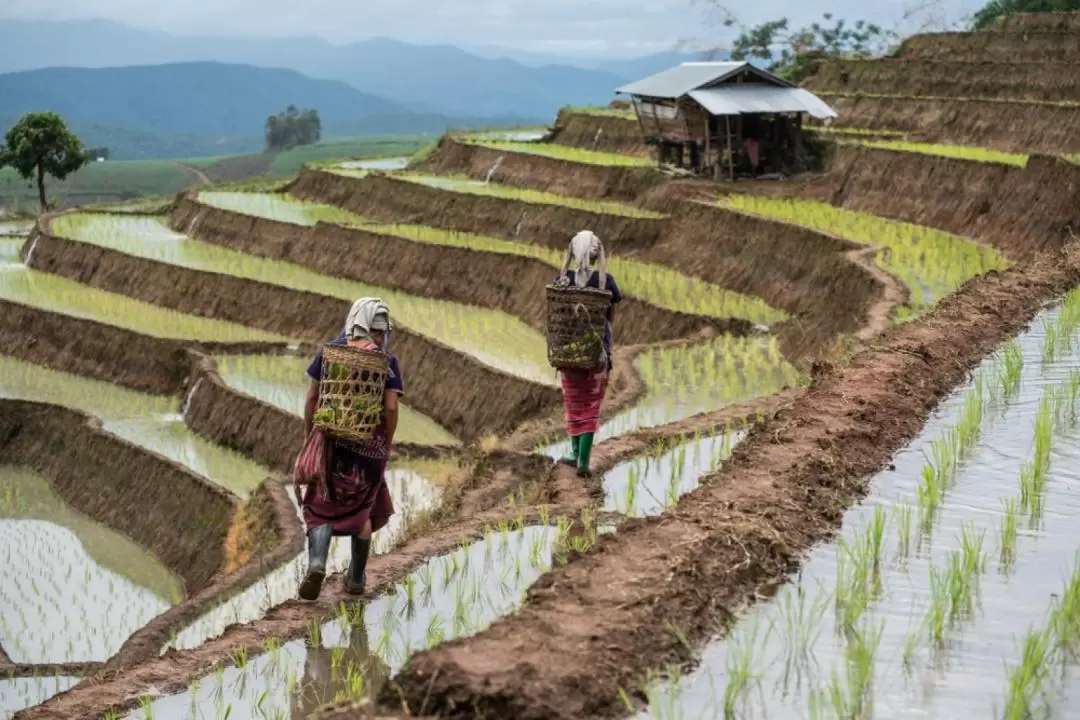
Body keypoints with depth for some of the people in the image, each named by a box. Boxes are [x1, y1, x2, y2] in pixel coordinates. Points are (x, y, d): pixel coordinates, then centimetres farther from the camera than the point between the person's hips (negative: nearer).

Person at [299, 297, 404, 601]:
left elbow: (312, 398, -1)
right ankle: (356, 577, 25)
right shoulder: (387, 361, -6)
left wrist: (308, 436, 9)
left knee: (322, 507, 9)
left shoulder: (330, 351, -1)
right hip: (369, 444, 0)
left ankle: (316, 563, -17)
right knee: (362, 508, 19)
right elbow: (391, 408, -10)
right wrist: (387, 445, 3)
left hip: (332, 440, 0)